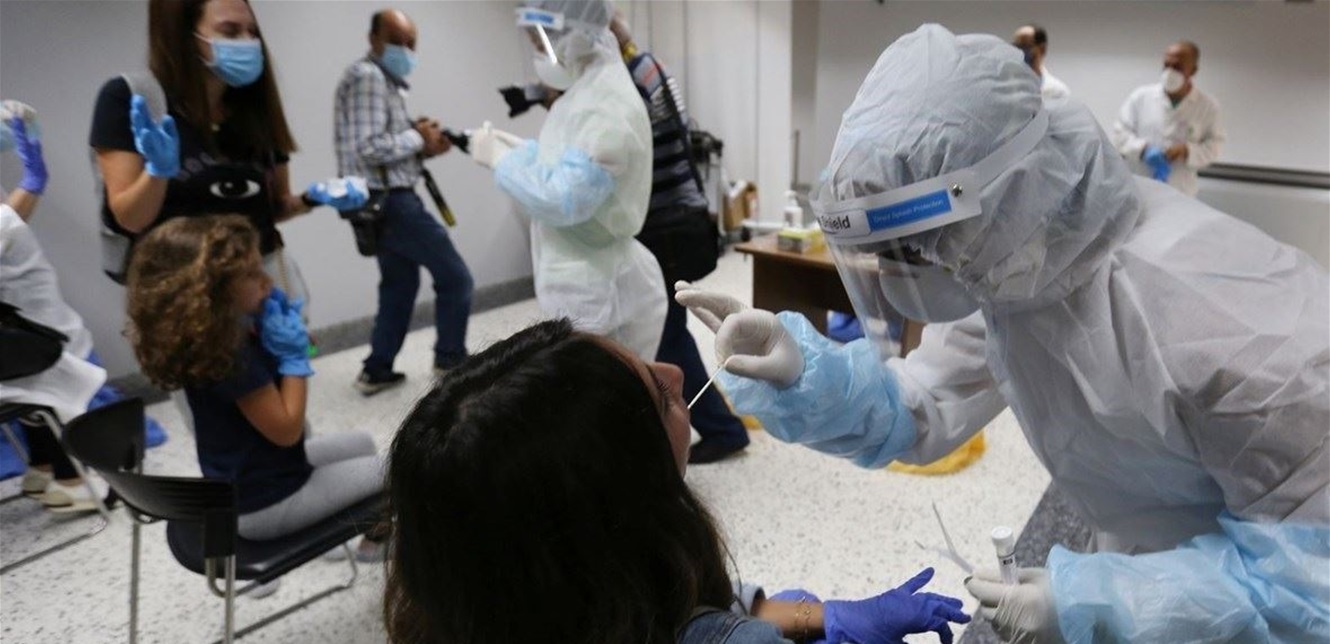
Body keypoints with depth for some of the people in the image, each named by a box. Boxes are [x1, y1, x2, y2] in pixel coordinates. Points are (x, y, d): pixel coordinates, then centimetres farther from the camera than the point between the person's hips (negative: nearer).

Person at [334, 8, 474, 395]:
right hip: (390, 202, -10)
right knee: (454, 277, -2)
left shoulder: (387, 81, 18)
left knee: (400, 283, 16)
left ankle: (377, 370, 21)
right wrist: (417, 138, -13)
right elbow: (368, 148, -25)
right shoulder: (367, 77, -14)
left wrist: (424, 147, 0)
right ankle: (450, 362, 9)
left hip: (385, 202, 10)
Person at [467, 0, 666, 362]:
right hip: (587, 288, 10)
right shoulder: (586, 94, 11)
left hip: (598, 293, -10)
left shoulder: (608, 108, -23)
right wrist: (517, 149, 5)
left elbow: (562, 200, -28)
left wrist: (501, 159, -17)